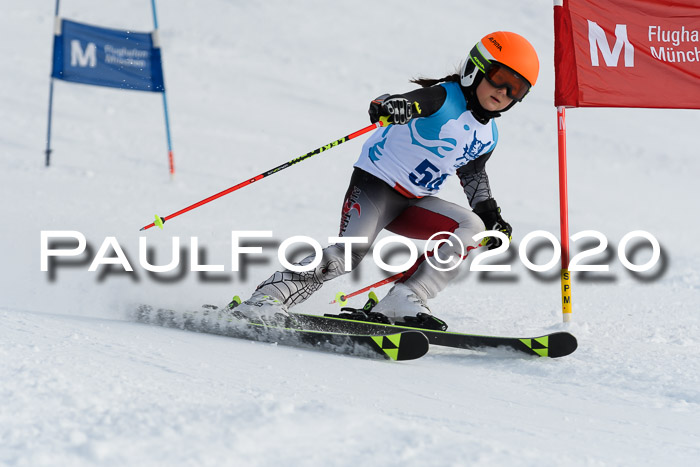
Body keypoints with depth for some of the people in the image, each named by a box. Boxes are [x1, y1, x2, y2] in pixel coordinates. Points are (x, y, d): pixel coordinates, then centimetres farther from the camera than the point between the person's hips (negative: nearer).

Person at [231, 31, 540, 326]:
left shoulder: (488, 136, 9)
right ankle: (269, 297, -20)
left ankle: (402, 302, -21)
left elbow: (473, 175, 27)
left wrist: (491, 215, 17)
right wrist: (390, 105, -55)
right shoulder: (443, 98, -13)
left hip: (415, 203, 7)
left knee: (472, 227, -15)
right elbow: (412, 102, -32)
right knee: (351, 251, -26)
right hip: (378, 183, -7)